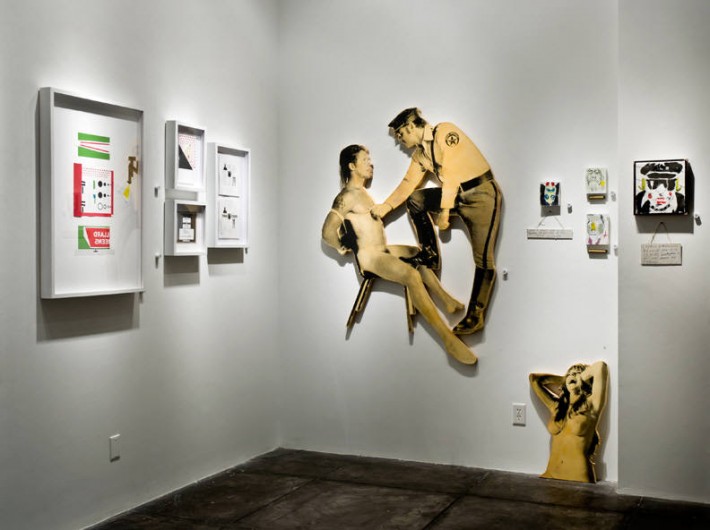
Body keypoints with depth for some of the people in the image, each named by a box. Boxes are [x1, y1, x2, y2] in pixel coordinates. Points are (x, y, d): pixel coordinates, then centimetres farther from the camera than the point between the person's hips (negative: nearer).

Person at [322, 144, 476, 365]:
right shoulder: (347, 196, -15)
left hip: (383, 250, 11)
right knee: (412, 275, -29)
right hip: (369, 256, -11)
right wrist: (342, 249, -6)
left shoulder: (361, 191, 17)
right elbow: (327, 232, -22)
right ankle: (448, 337, -31)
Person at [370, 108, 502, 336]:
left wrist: (444, 211, -23)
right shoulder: (420, 153, 8)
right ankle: (430, 255, 8)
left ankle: (475, 316, -1)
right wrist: (386, 206, -2)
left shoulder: (445, 133, -16)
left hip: (482, 193, -8)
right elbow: (408, 183, 9)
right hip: (457, 195, 8)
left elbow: (452, 173, -22)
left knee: (483, 258, -9)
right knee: (415, 199, 2)